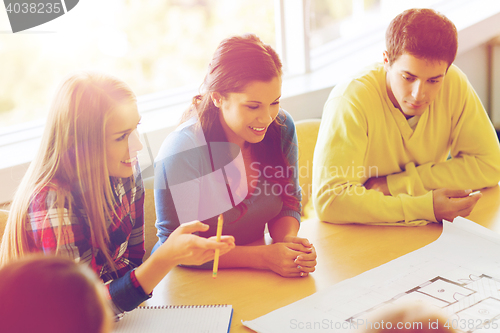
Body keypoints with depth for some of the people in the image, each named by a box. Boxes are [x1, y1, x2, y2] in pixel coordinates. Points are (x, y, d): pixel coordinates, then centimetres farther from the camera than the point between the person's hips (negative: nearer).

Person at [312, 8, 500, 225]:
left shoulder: (454, 83, -11)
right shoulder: (349, 101, -25)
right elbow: (328, 200, -32)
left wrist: (398, 183, -18)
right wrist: (425, 207, -34)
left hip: (428, 234, 4)